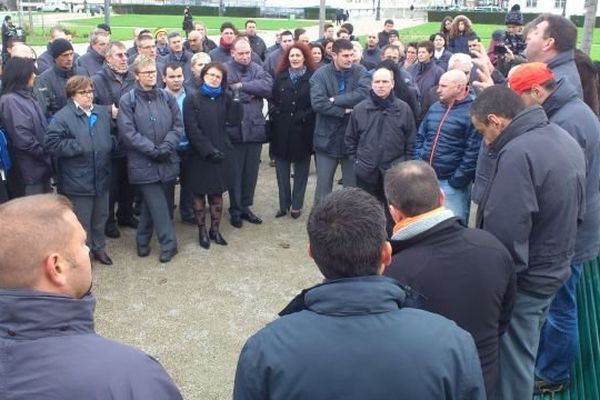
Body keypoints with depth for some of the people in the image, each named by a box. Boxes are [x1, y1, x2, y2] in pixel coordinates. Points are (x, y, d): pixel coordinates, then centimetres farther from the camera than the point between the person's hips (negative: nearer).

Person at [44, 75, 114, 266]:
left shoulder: (103, 113, 7)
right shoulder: (63, 117, -12)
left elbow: (111, 136, 23)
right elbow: (50, 142, -19)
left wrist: (110, 144, 2)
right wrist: (77, 147, -20)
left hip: (101, 177, 6)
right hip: (78, 180, -6)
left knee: (100, 216, 19)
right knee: (81, 220, 7)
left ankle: (98, 248, 38)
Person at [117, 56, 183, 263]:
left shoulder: (167, 97, 6)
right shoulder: (127, 100, -5)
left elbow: (178, 126, 3)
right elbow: (128, 133, -11)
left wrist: (166, 147, -13)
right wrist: (153, 150, -17)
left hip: (167, 160, 4)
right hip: (144, 163, -4)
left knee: (152, 203, 14)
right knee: (158, 205, -5)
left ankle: (143, 240, 31)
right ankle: (168, 244, 7)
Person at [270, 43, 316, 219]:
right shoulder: (280, 76, 7)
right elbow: (272, 100, 7)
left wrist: (304, 117, -14)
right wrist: (275, 114, -7)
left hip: (303, 130, -2)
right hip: (282, 129, 3)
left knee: (301, 168, 8)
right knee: (282, 168, 7)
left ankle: (297, 205, 19)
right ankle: (283, 204, 18)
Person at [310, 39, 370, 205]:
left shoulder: (360, 72, -1)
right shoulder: (321, 74, -5)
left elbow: (363, 94, -20)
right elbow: (317, 102, -19)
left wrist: (335, 100, -18)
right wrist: (343, 111, -18)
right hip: (327, 137, -1)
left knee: (352, 185, 12)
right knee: (323, 185, 9)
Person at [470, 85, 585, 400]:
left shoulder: (517, 154, -27)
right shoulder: (563, 138, 5)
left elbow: (504, 232, -29)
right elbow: (571, 210, 14)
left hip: (524, 279, -9)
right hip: (552, 268, 9)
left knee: (511, 359, 8)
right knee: (523, 352, 25)